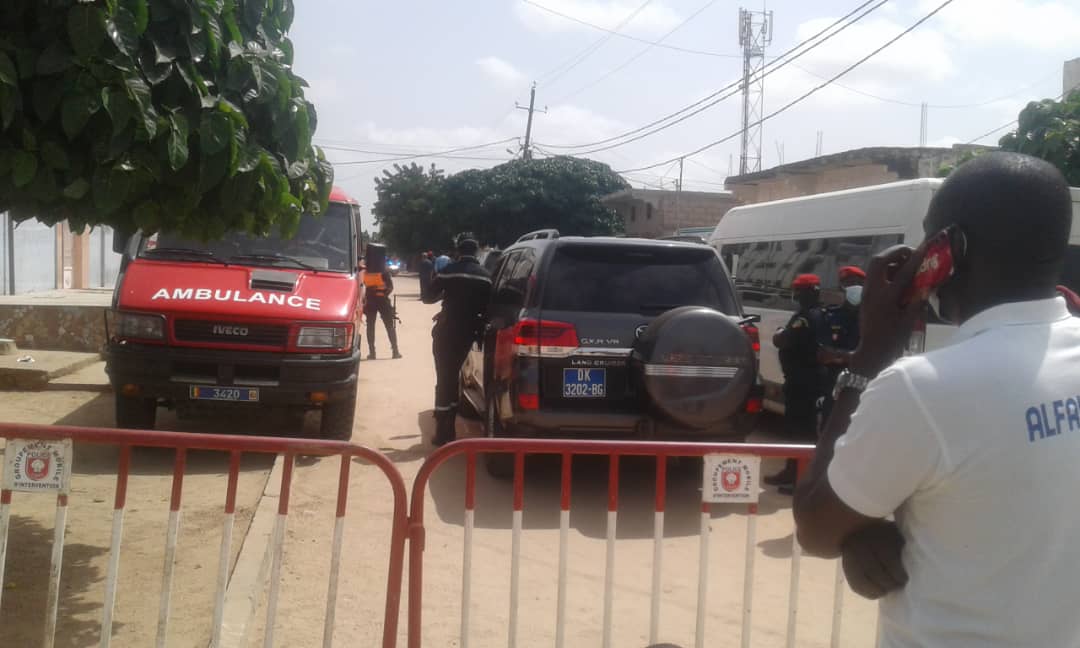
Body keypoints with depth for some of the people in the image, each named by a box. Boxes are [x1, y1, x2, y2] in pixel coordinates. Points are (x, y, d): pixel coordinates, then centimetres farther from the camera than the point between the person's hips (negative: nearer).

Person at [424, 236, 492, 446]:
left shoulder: (449, 271, -8)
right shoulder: (485, 276, 4)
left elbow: (428, 297, -2)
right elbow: (486, 306, 10)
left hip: (447, 331, -4)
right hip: (467, 333, 4)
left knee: (443, 379, 0)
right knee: (453, 377, 18)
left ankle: (442, 433, -2)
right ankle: (449, 430, 21)